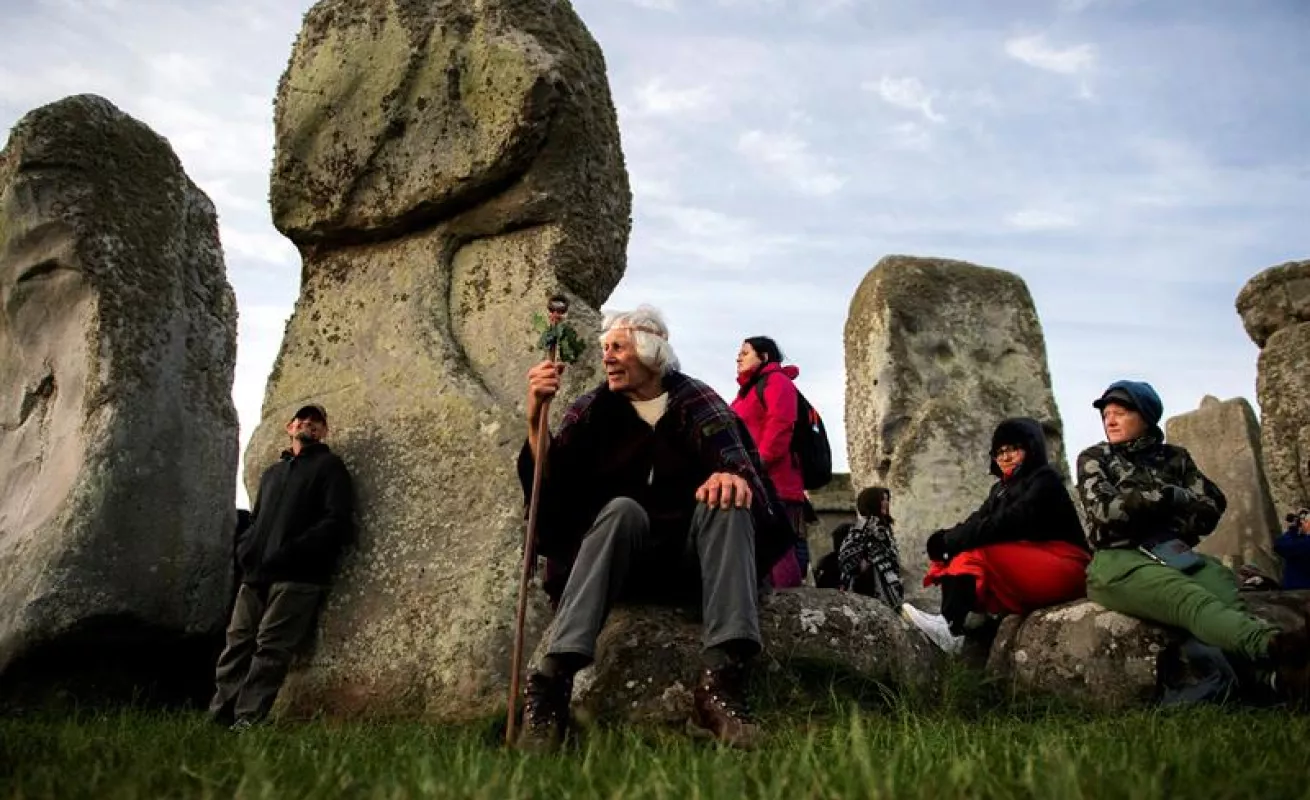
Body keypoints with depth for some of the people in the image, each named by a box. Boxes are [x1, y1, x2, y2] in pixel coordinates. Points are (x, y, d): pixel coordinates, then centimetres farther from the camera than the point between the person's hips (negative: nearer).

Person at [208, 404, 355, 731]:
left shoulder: (329, 466, 4)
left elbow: (337, 521, -8)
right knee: (236, 645, 1)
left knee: (270, 651, -11)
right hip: (255, 573, 7)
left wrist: (288, 553, -16)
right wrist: (245, 549, 7)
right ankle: (218, 718, 2)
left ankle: (246, 724, -12)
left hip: (297, 576, -6)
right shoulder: (272, 472, 26)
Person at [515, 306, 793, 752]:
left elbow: (735, 460, -15)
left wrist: (732, 475, -39)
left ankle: (721, 679, -40)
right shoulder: (592, 410, 5)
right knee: (622, 509, -31)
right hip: (622, 562, 0)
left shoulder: (695, 400, 3)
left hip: (690, 554, 1)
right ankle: (552, 680, -43)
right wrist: (535, 419, -23)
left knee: (726, 499, -27)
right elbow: (551, 488, -7)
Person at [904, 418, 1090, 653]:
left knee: (975, 554, -25)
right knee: (956, 555, -5)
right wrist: (947, 540, -21)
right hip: (1026, 568, 8)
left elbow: (1005, 524, -21)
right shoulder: (1002, 489, 15)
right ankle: (975, 615, -25)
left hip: (1063, 571, -8)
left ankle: (950, 627, -33)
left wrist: (950, 540, -21)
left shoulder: (1045, 480, -8)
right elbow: (977, 522, 0)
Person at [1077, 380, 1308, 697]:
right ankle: (1271, 645, -66)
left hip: (1174, 556, 3)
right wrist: (1171, 497, -2)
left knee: (1224, 587, -34)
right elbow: (1106, 511, -5)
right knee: (1193, 600, -36)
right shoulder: (1094, 459, 12)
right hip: (1119, 561, -3)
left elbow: (1212, 506, 9)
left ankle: (1283, 671, -62)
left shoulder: (1174, 458, 21)